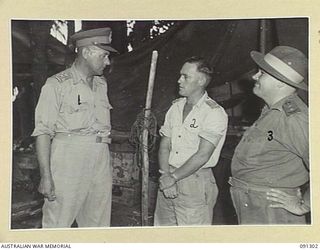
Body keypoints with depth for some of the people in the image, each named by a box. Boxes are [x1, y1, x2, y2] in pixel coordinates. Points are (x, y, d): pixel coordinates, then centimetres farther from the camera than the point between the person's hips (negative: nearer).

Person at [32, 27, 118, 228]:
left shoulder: (101, 84, 15)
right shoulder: (57, 84, -4)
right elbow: (43, 132, -7)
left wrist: (108, 168, 15)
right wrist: (46, 176, -13)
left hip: (101, 162, 6)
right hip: (68, 162, -6)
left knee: (99, 223, 10)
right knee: (57, 223, -1)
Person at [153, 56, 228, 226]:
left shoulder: (215, 113, -10)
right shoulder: (175, 107, 10)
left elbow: (202, 156, -16)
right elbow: (164, 146, 7)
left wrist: (173, 178, -13)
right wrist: (165, 176, -7)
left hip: (195, 183, -6)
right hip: (168, 181, 6)